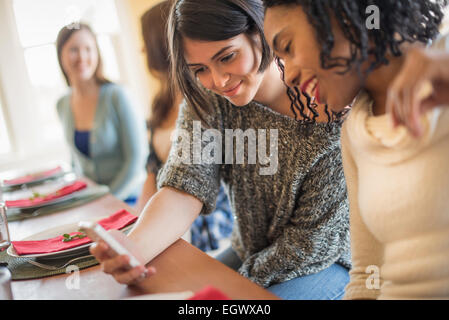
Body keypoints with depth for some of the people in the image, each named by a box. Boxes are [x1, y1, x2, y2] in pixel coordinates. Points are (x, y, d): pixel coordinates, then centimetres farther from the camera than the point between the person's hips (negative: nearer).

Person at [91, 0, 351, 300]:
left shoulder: (330, 117, -26)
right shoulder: (206, 101, -11)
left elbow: (313, 240, -19)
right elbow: (185, 186, -21)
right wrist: (133, 247, -40)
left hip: (322, 262, -3)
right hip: (249, 252, 4)